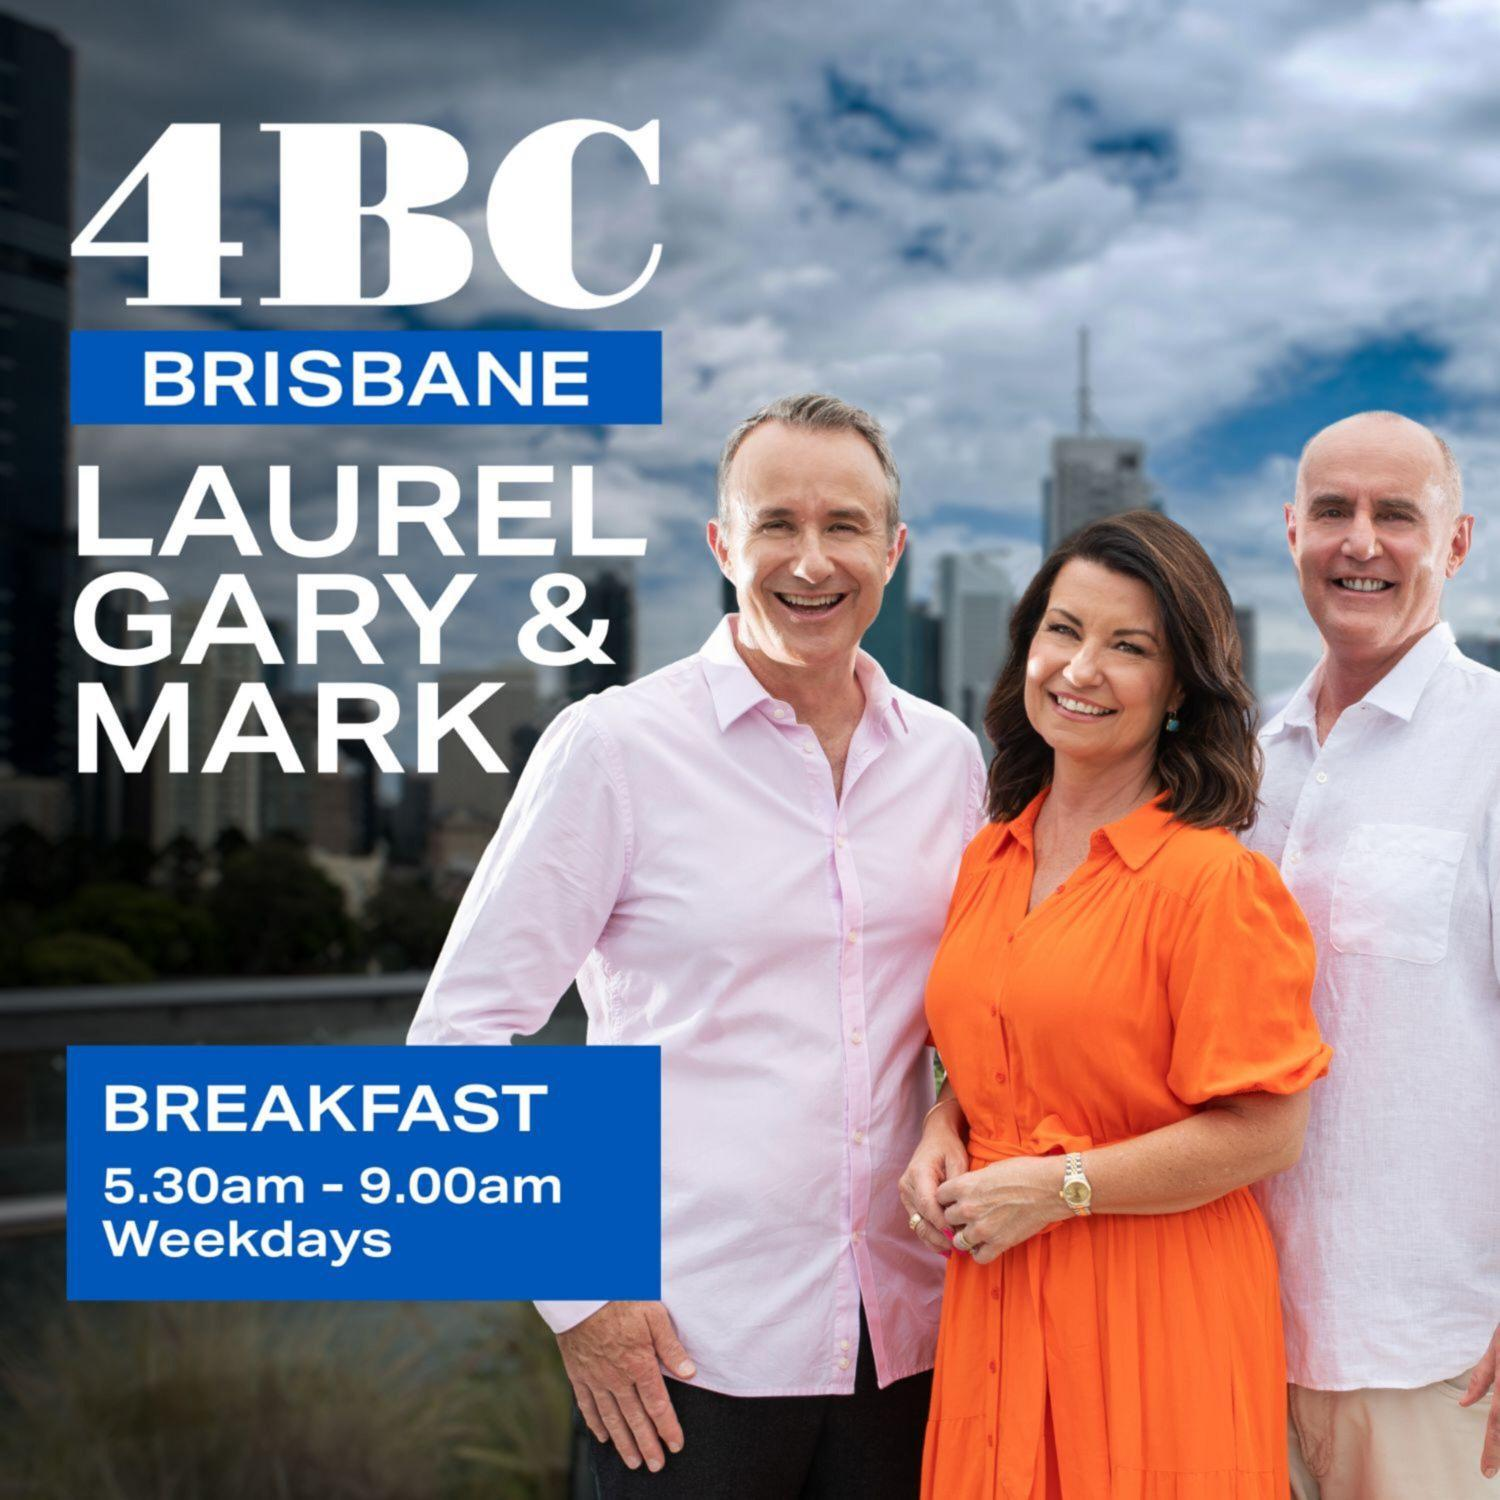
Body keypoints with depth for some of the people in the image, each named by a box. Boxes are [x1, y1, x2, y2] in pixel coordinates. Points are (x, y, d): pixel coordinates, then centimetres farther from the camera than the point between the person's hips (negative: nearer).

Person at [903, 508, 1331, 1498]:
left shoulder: (1214, 879, -13)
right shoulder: (992, 859, 8)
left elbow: (1265, 1133, -15)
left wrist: (1059, 1188, -14)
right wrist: (944, 1136, 1)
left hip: (1153, 1313, -6)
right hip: (994, 1305, 6)